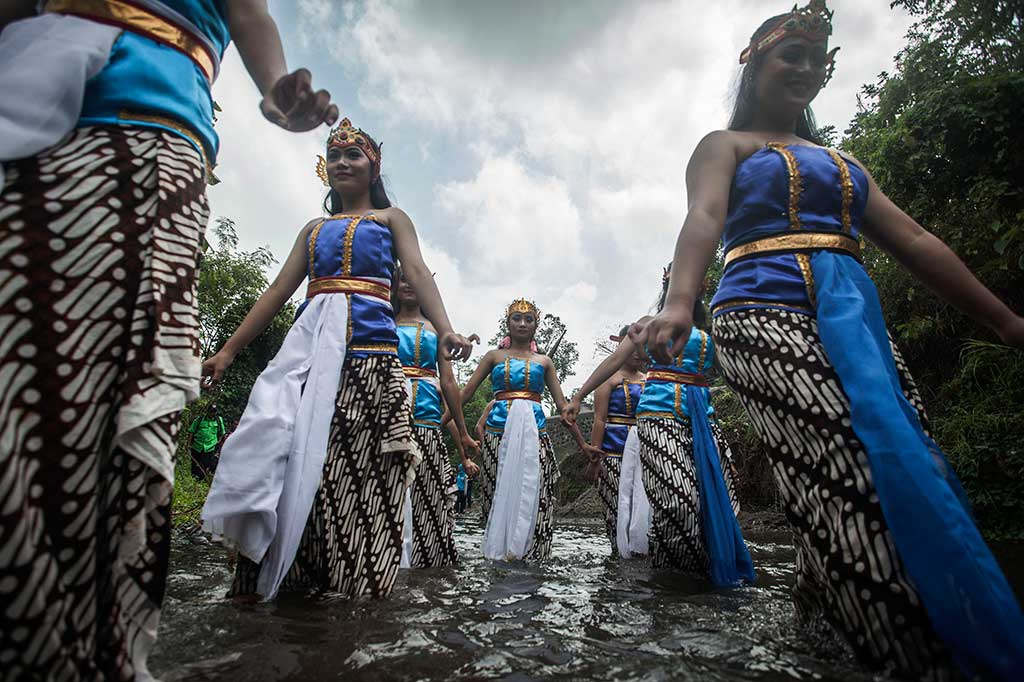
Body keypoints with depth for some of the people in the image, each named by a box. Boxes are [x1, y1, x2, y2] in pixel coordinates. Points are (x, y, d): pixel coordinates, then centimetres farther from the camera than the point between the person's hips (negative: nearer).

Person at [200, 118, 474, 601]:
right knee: (290, 454, -2)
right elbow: (278, 291, 20)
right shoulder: (314, 228, 26)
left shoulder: (390, 217, 16)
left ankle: (356, 584, -1)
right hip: (308, 346, 4)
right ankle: (263, 583, 6)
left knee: (356, 467, -8)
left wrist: (444, 330, -21)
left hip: (369, 348, -4)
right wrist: (229, 350, 12)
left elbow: (418, 273, -1)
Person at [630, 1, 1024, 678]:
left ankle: (823, 609, 5)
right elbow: (704, 219, -9)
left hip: (854, 314, 7)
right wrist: (680, 305, -30)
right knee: (852, 473, -19)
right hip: (767, 311, -6)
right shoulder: (726, 145, 13)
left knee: (917, 470, -6)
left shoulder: (842, 160, 31)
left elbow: (913, 239, 24)